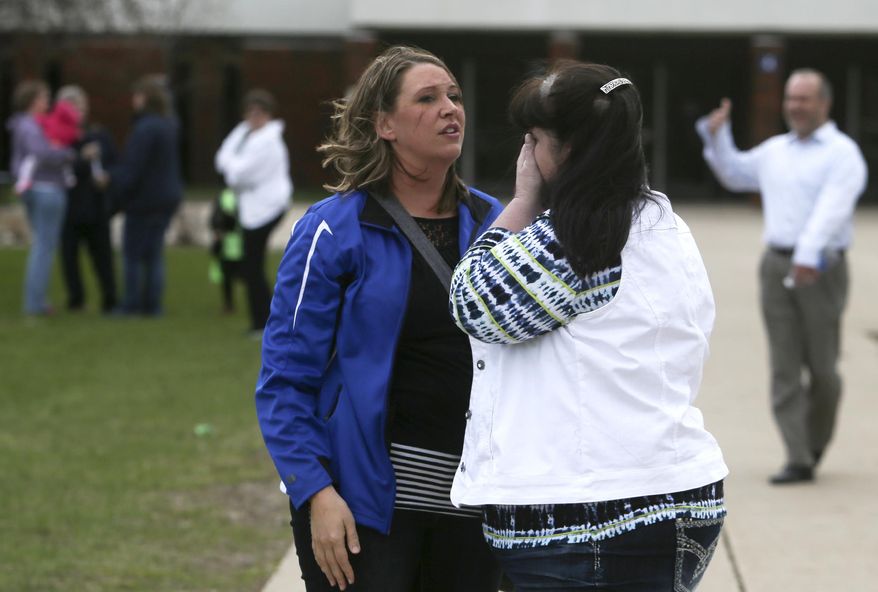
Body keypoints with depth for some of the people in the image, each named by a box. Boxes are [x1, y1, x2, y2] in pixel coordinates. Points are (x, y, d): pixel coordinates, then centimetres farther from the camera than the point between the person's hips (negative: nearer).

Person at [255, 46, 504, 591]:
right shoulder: (335, 229, -6)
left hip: (470, 504, 4)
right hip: (365, 503, -4)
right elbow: (285, 379, -7)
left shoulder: (491, 223, 7)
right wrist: (317, 492, -17)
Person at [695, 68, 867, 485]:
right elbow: (733, 174, 33)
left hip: (821, 271, -5)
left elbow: (832, 208, -22)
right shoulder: (775, 151, 15)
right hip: (777, 265, 5)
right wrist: (716, 135, 15)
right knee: (784, 368, -2)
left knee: (822, 368, 1)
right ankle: (798, 461, -3)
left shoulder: (842, 153, -5)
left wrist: (810, 252, -37)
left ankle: (815, 443, 26)